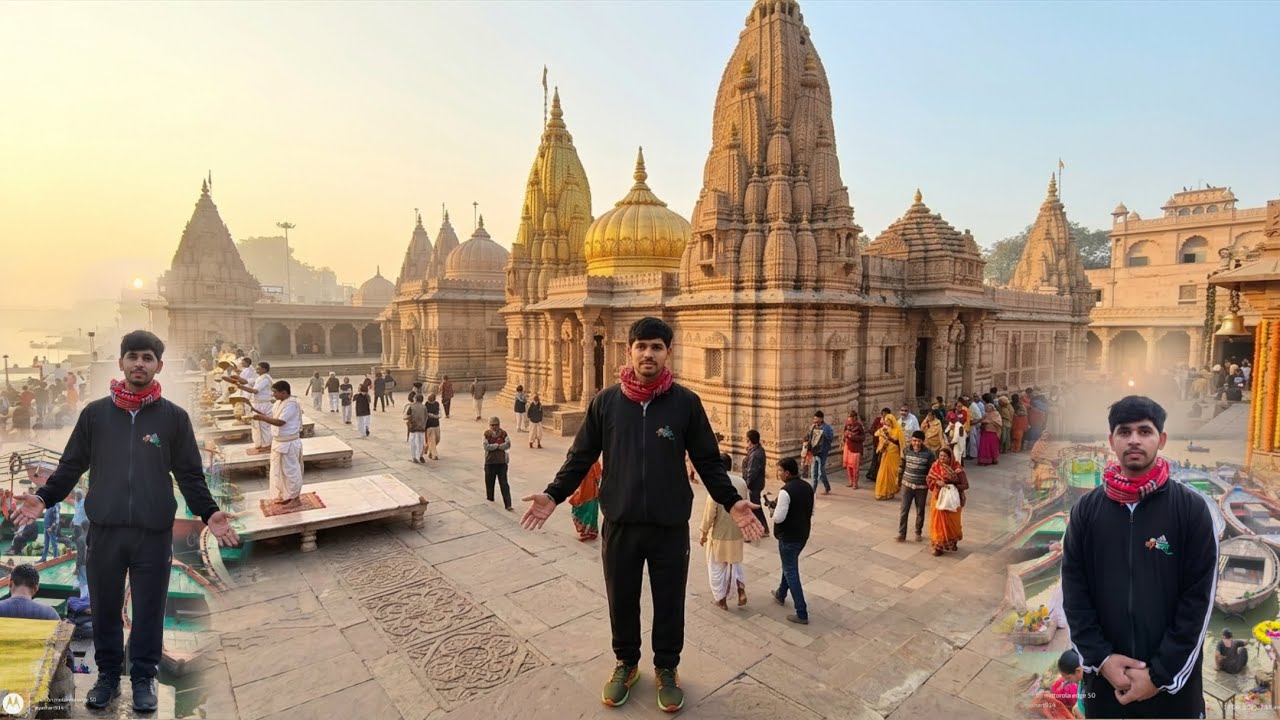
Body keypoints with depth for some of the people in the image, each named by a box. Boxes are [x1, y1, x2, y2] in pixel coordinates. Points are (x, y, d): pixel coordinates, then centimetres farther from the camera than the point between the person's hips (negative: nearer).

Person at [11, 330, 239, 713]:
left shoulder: (174, 417, -1)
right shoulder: (95, 412, 3)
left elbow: (190, 474, 0)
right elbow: (72, 465, 9)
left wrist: (208, 513, -11)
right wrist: (43, 498, -7)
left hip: (154, 534, -1)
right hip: (104, 531, 2)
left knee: (149, 611, 9)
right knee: (105, 610, 13)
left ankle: (144, 678, 26)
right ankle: (107, 675, 33)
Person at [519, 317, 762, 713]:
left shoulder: (686, 402, -6)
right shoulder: (605, 401, -4)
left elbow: (708, 460, 0)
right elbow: (582, 456, 3)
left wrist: (731, 501, -11)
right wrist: (553, 494, -6)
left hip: (670, 526, -1)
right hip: (619, 524, 1)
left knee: (669, 602, 14)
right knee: (621, 600, 16)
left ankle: (666, 668, 39)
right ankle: (626, 663, 42)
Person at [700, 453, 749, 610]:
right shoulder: (741, 482, -2)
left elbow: (710, 512, -19)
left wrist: (703, 532, -6)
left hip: (719, 534, -5)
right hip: (737, 533, 5)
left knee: (717, 568, 13)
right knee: (735, 563, 25)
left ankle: (721, 600, 22)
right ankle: (742, 591, 14)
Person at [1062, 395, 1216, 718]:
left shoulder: (1191, 507, -5)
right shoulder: (1086, 509, -1)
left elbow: (1200, 597, -8)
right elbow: (1073, 590, -1)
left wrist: (1162, 673, -11)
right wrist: (1100, 659, -10)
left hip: (1173, 679, -1)